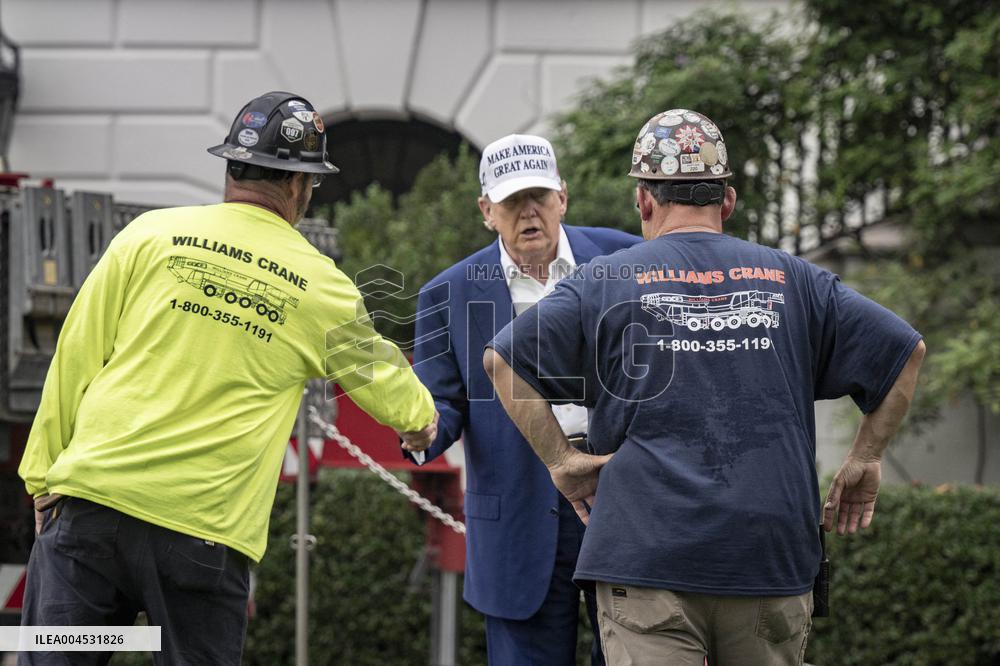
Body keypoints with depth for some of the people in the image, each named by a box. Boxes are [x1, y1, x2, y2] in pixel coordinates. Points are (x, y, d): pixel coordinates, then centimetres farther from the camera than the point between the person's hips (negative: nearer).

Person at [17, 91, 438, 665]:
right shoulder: (320, 286, 6)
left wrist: (45, 474, 12)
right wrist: (422, 416, 46)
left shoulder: (153, 235, 4)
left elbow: (77, 360, 5)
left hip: (94, 495, 1)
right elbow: (382, 379, 24)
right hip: (206, 529, 0)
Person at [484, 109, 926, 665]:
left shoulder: (606, 282, 5)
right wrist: (865, 462, 14)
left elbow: (503, 358, -3)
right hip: (772, 556, 2)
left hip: (647, 554, -2)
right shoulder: (791, 279, 11)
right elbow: (906, 349, 10)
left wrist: (561, 460, 2)